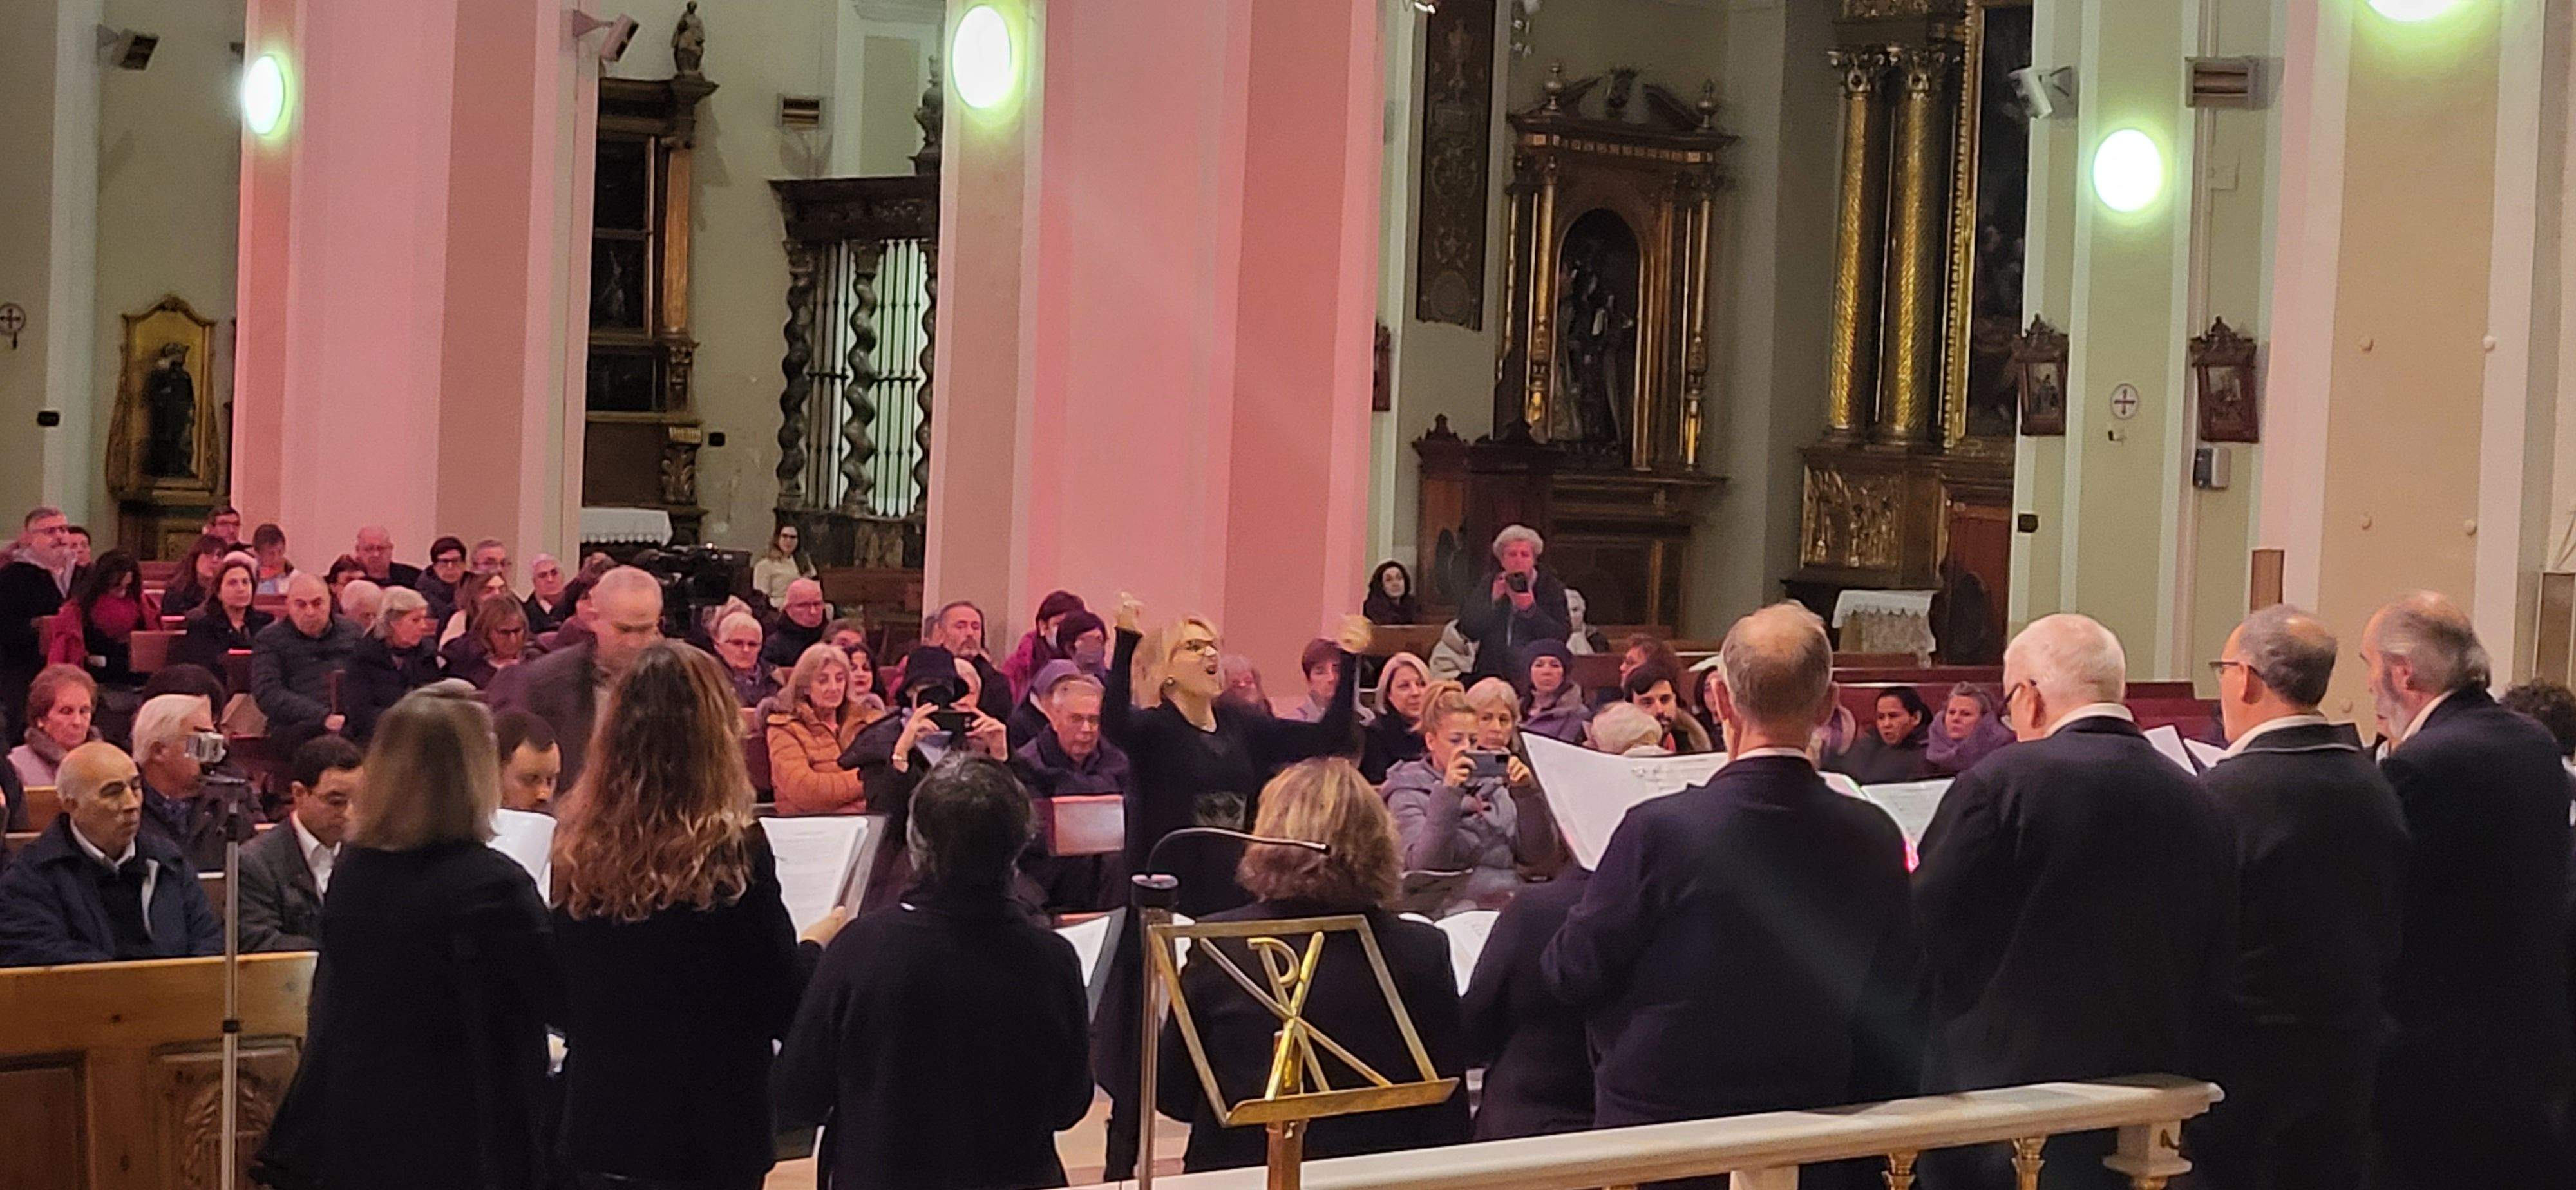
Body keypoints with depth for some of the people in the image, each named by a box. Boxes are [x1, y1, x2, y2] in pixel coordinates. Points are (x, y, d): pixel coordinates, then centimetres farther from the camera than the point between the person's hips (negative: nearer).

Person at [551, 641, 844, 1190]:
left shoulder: (577, 842, -3)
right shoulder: (732, 851, -16)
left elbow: (560, 1001, 8)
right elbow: (785, 1011, -9)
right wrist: (818, 942, 10)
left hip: (592, 1129, 4)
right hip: (708, 1141, -4)